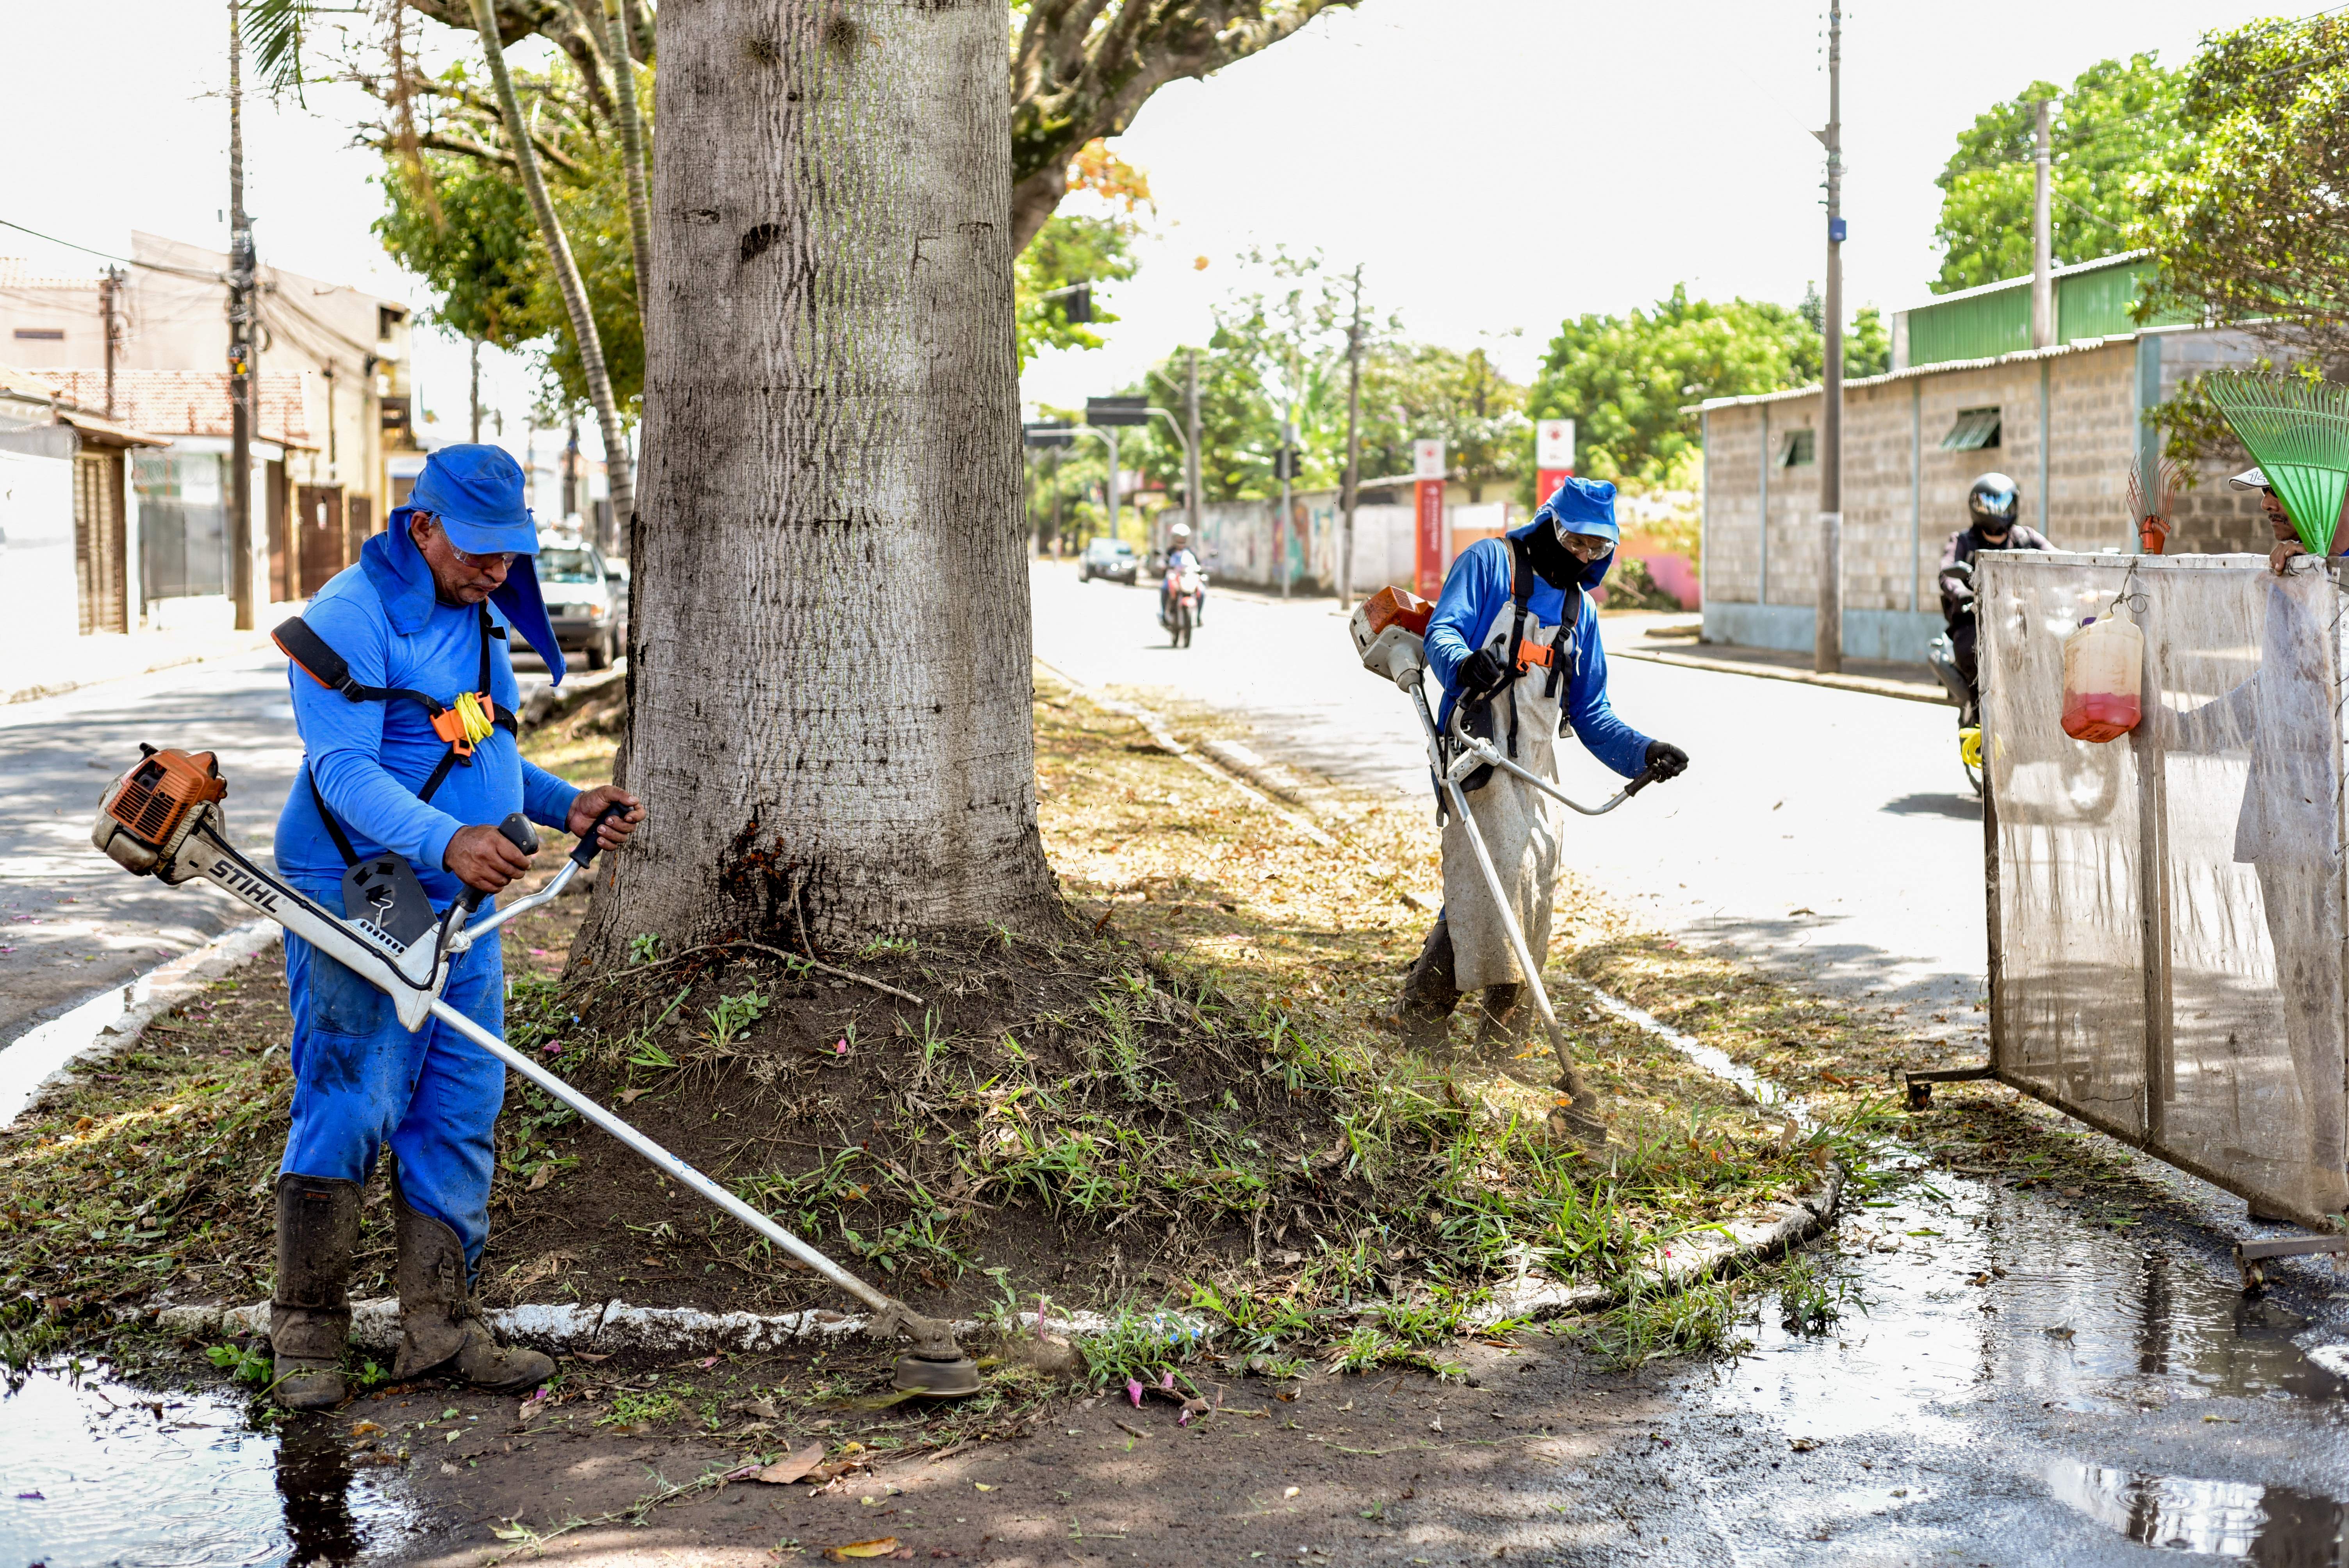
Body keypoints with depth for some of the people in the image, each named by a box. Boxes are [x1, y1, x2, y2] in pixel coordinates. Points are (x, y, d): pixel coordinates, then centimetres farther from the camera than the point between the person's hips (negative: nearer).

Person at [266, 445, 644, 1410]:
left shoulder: (479, 622, 16)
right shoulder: (350, 618, -13)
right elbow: (346, 770, -24)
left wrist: (567, 806, 6)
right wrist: (445, 839, -39)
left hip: (463, 911, 8)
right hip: (355, 909, -8)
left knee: (460, 1115, 7)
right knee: (349, 1110, -9)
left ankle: (439, 1329, 14)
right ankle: (306, 1333, 4)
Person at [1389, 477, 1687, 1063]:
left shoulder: (1580, 608, 22)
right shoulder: (1489, 562, 5)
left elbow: (1590, 712, 22)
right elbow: (1442, 631, -9)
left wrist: (1642, 754, 6)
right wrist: (1463, 663, -32)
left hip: (1537, 761, 7)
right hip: (1479, 747, -7)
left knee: (1533, 883, 1)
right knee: (1502, 864, -20)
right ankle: (1504, 1009, -17)